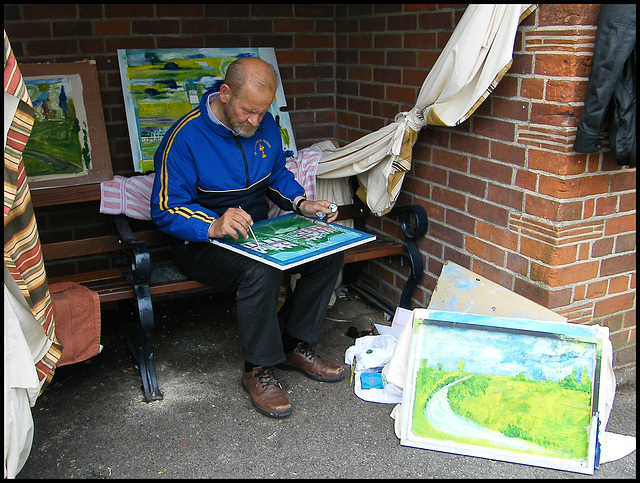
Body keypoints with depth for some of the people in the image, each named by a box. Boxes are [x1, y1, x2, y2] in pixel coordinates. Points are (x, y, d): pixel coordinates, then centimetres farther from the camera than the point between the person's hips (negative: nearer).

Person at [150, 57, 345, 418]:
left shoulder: (266, 125, 2)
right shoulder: (186, 136, -18)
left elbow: (278, 175, 18)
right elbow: (165, 209, -20)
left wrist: (302, 204, -3)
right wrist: (213, 226, -38)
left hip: (258, 231, 7)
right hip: (202, 244, -6)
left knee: (330, 252, -13)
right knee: (261, 270, -36)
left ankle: (295, 345, 0)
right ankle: (259, 370, -15)